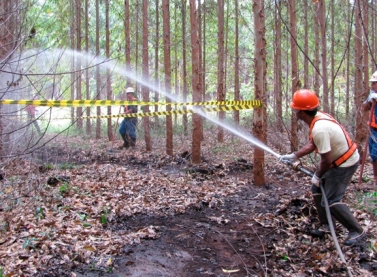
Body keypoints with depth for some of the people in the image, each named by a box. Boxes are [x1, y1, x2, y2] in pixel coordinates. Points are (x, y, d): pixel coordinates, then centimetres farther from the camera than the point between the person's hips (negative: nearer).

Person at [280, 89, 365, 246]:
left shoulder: (319, 129, -33)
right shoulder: (317, 118, -3)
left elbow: (326, 160, -26)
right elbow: (312, 144, 10)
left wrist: (318, 176, -9)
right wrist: (294, 156, 7)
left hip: (345, 164, -10)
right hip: (338, 159, 10)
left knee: (331, 201, -7)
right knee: (317, 190, 14)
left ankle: (356, 231, 8)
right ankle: (326, 225, 24)